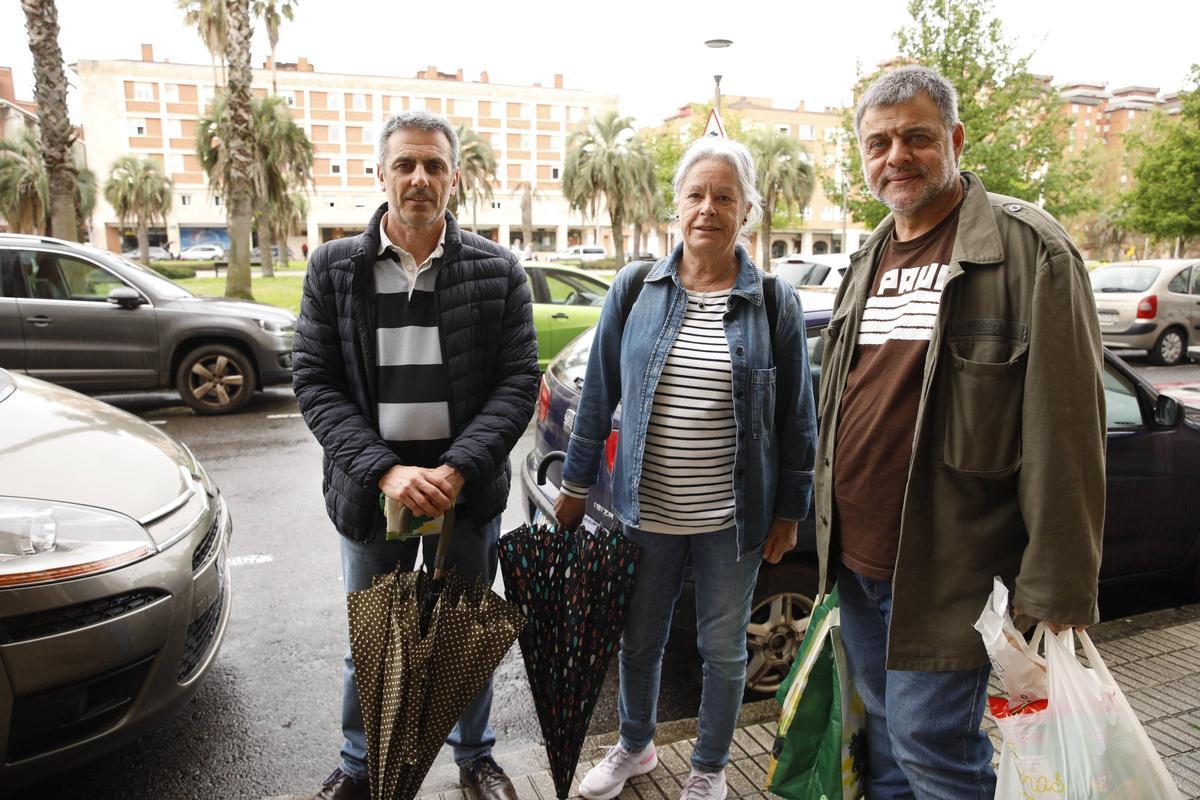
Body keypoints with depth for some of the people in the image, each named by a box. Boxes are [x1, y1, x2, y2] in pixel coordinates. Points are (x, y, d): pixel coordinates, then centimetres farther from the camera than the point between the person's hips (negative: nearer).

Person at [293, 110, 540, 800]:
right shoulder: (334, 268, -1)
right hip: (372, 488, 1)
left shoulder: (497, 271, -3)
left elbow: (519, 381, -6)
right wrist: (385, 470, -17)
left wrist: (456, 470, -18)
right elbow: (315, 381, -5)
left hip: (469, 489, 0)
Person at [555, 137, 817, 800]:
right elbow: (599, 395, 4)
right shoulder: (635, 290, -2)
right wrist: (576, 484, 5)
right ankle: (635, 746, 46)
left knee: (723, 650, 16)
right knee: (639, 641, 18)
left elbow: (796, 417, -1)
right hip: (646, 509, 2)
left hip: (732, 518, -1)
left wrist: (789, 512, 0)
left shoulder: (774, 303, -5)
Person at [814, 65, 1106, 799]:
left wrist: (1057, 594, -17)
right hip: (856, 560, 7)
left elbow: (1065, 435, -16)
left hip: (943, 573, -7)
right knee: (884, 737, 21)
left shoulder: (1026, 248, -11)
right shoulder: (870, 260, 12)